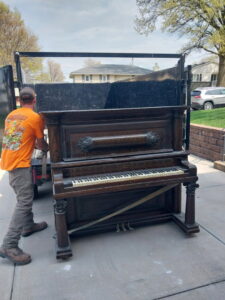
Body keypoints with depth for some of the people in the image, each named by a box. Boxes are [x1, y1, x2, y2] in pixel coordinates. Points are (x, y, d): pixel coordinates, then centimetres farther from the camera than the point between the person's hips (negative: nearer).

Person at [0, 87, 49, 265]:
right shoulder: (36, 118, -9)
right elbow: (41, 144, -1)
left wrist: (33, 145, 27)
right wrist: (48, 148, 20)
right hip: (20, 164, -9)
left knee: (25, 197, 22)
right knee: (24, 203, -7)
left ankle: (28, 226, 37)